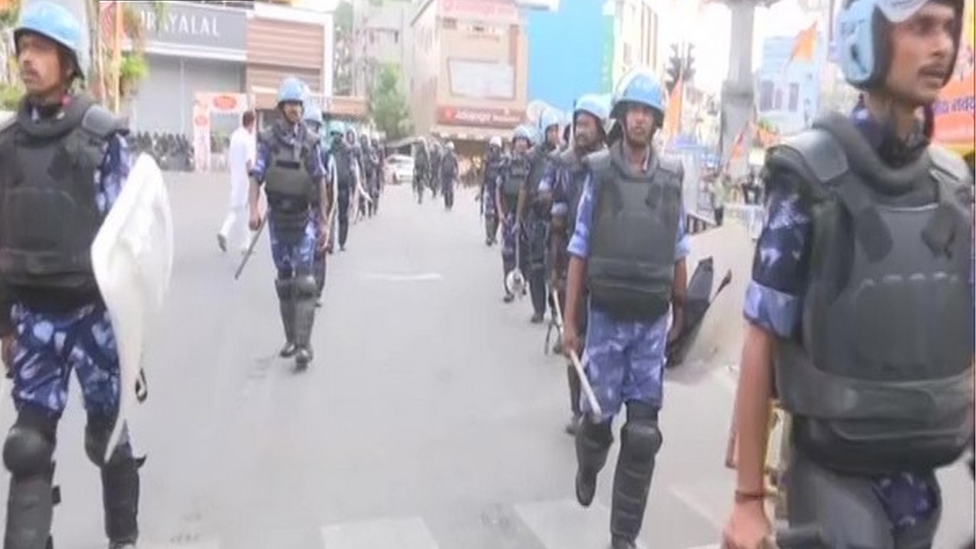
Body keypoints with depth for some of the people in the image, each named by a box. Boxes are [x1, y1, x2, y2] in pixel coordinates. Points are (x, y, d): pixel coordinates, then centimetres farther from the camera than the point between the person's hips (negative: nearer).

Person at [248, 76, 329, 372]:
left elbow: (320, 182, 3)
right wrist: (254, 209, -21)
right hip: (278, 218, 2)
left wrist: (324, 222, 1)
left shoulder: (310, 141, -1)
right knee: (284, 281, 11)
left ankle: (304, 344, -9)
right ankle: (291, 338, 23)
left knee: (304, 281, -9)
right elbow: (256, 177, -4)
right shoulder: (267, 139, 0)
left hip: (305, 219, -2)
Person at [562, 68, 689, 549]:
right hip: (606, 318, -2)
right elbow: (579, 252, -2)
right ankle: (587, 468, 46)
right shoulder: (599, 173, -3)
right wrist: (569, 320, -3)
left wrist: (681, 315, 11)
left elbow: (678, 256, 9)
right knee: (599, 415, 10)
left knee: (643, 433, 3)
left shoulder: (671, 178, 2)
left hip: (652, 322, 2)